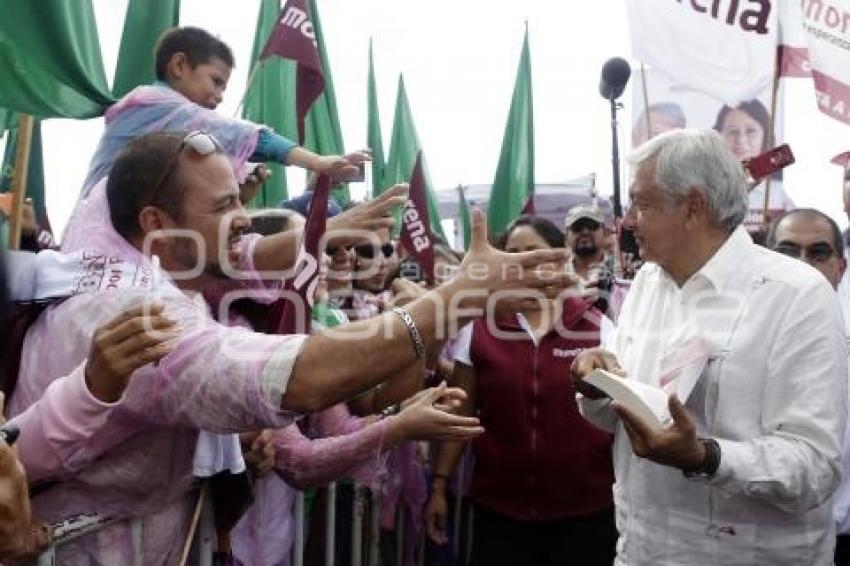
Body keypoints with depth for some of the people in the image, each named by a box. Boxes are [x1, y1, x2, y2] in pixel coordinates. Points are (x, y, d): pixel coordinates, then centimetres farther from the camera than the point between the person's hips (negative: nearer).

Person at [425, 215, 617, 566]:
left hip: (586, 510, 0)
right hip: (497, 508, 1)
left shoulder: (597, 327, -4)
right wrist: (439, 485, 4)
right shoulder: (478, 329, -1)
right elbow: (460, 414, 5)